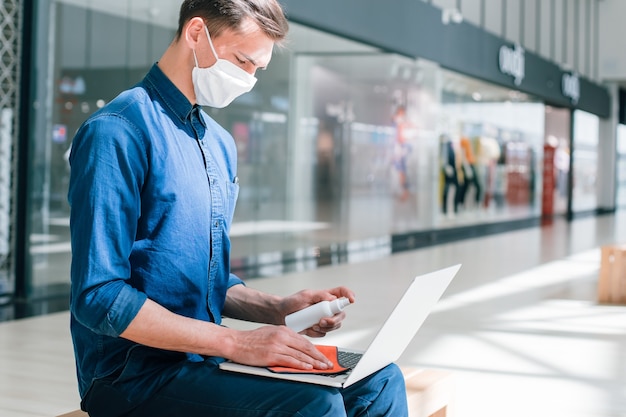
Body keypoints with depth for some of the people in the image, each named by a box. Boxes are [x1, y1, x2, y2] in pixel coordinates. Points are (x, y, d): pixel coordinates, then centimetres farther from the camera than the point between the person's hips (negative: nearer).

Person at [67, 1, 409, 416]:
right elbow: (99, 297, -20)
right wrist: (235, 342, -22)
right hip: (136, 373, -8)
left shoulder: (221, 144, 14)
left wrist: (277, 308, 2)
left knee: (379, 381, -5)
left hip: (206, 353, 8)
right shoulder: (118, 131, -13)